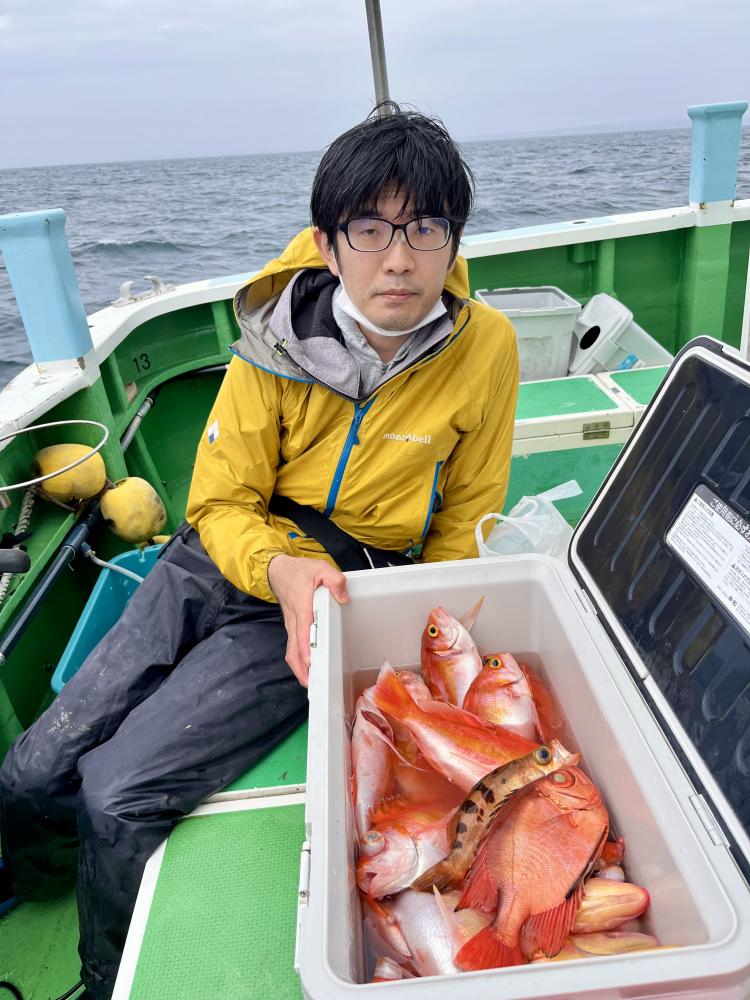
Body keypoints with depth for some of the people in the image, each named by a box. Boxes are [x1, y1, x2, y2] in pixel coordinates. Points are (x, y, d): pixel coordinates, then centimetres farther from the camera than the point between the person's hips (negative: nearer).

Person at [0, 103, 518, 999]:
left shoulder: (484, 346, -10)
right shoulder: (278, 342, -9)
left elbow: (464, 521, 1)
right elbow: (222, 504, -3)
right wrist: (280, 566, -24)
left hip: (336, 591, -2)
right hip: (224, 562, 3)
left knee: (120, 795, -16)